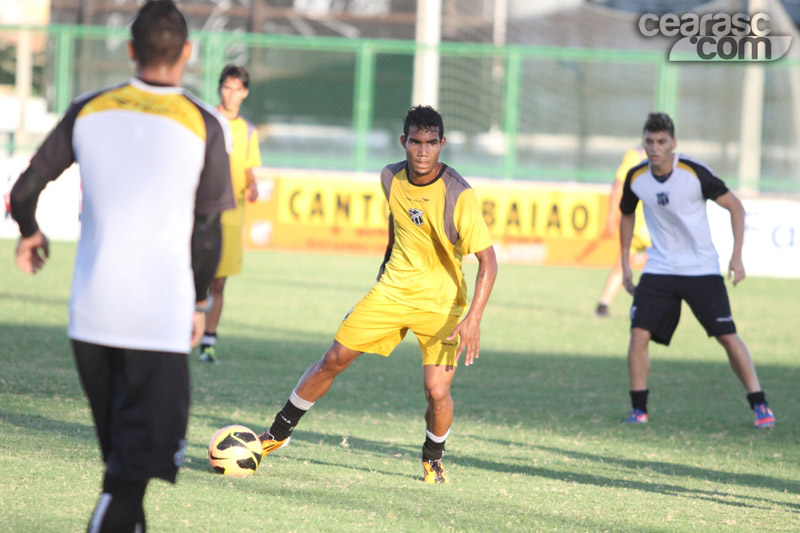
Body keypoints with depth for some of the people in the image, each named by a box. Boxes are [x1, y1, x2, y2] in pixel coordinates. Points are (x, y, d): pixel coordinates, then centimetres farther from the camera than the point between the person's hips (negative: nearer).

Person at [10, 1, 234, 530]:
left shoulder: (88, 112, 5)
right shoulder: (204, 125, -3)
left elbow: (24, 193, 8)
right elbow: (208, 232, -1)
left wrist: (30, 233, 29)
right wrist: (199, 302, 14)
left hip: (91, 310, 4)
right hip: (162, 318, -4)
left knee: (118, 450, 20)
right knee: (140, 457, -5)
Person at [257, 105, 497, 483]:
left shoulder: (458, 195, -23)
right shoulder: (391, 178, -7)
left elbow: (487, 260, -22)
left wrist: (473, 319, -30)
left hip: (441, 302, -4)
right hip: (393, 290, 4)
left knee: (437, 392, -14)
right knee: (334, 360, 1)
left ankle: (433, 459, 17)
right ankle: (278, 434, 18)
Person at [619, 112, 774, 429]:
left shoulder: (695, 173, -16)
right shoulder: (636, 178, -5)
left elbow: (735, 207, -6)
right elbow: (627, 216, 15)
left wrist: (737, 256, -12)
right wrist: (625, 265, 13)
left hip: (702, 269, -3)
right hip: (659, 269, 3)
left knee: (727, 336, -6)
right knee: (639, 333, -12)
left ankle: (759, 405, 5)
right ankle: (638, 410, 0)